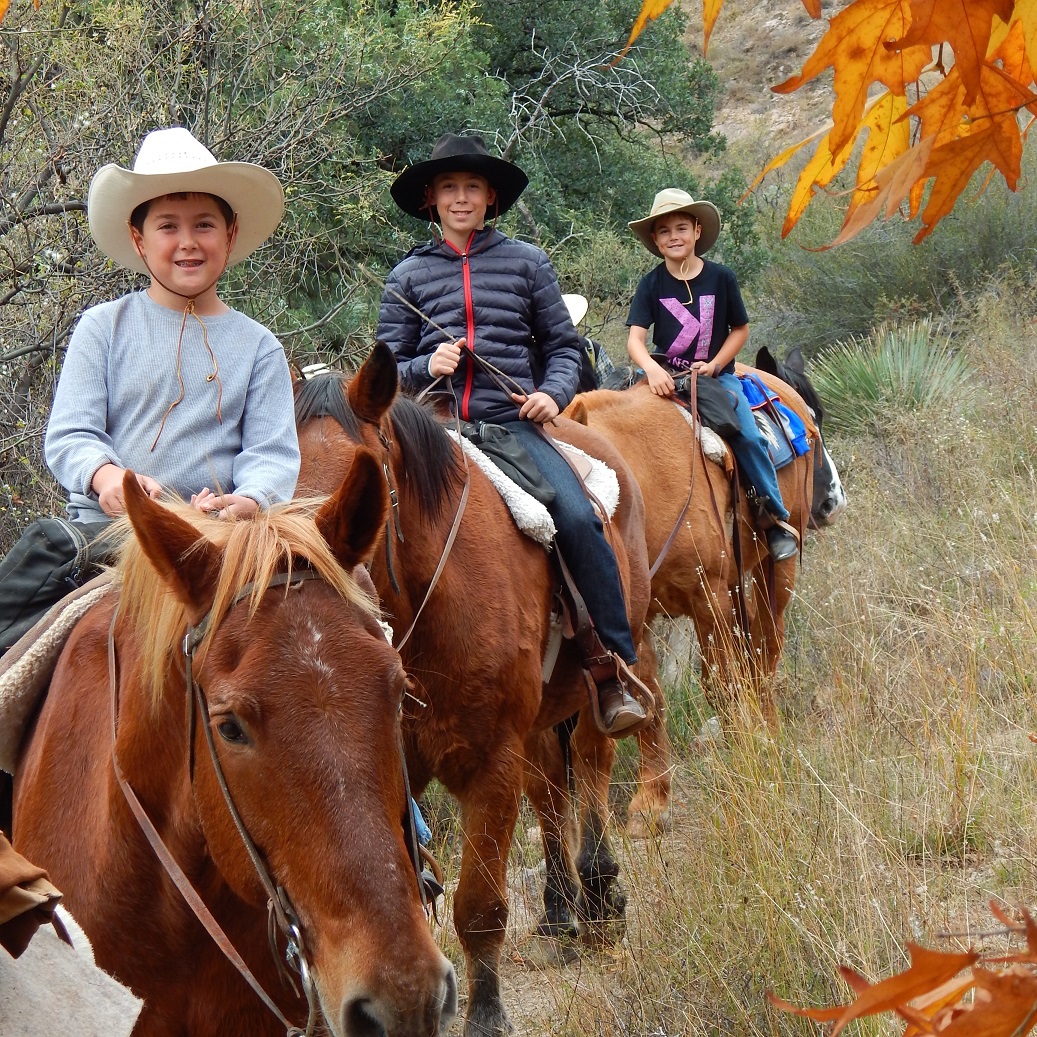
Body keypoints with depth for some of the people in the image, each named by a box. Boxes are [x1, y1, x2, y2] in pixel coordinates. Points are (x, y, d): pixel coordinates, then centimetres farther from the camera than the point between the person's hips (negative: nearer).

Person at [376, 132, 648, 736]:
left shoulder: (526, 262, 12)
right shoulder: (409, 275, 13)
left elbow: (563, 344, 14)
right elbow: (390, 364, 14)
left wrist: (553, 393, -6)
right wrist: (426, 367, -7)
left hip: (513, 422, -1)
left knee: (578, 519, -22)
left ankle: (616, 669, -14)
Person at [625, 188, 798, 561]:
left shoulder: (721, 278, 0)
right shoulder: (651, 284, 0)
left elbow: (740, 329, 7)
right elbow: (635, 338, -9)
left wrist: (714, 366, -9)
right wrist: (652, 369, -30)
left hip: (716, 374, -1)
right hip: (666, 375, 1)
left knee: (749, 436, -20)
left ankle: (775, 516, -8)